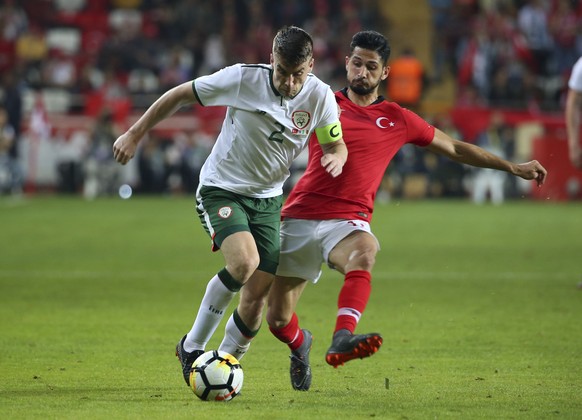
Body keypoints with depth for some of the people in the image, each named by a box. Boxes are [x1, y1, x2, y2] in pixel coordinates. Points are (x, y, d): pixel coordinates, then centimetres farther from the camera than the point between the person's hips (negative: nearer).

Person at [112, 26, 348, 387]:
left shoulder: (320, 96, -10)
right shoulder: (243, 78, -19)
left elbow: (336, 144, 4)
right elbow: (180, 95, -7)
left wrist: (336, 158, -22)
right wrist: (135, 134, -6)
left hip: (268, 200, 4)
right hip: (221, 190, -4)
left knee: (256, 297, -3)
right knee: (244, 262, -29)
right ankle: (192, 347, -10)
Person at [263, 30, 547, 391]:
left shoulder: (397, 120, 11)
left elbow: (455, 148, 20)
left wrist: (513, 167, 21)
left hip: (347, 221, -1)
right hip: (300, 215, 1)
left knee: (364, 251, -39)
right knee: (277, 319, 3)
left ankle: (342, 340, -55)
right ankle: (300, 345, 40)